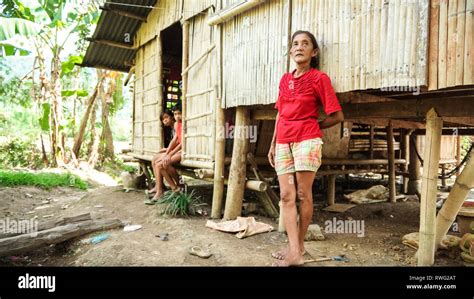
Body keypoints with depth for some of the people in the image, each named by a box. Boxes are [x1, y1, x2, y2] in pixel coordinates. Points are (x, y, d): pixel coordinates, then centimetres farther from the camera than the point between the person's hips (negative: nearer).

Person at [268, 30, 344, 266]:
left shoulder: (319, 78, -2)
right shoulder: (285, 79, 15)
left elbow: (337, 116, -2)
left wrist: (311, 127, 9)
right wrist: (273, 144, 15)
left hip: (306, 141, -5)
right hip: (283, 143, 6)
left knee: (303, 195, 1)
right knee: (287, 196, 1)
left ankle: (299, 245, 17)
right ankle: (294, 252, 6)